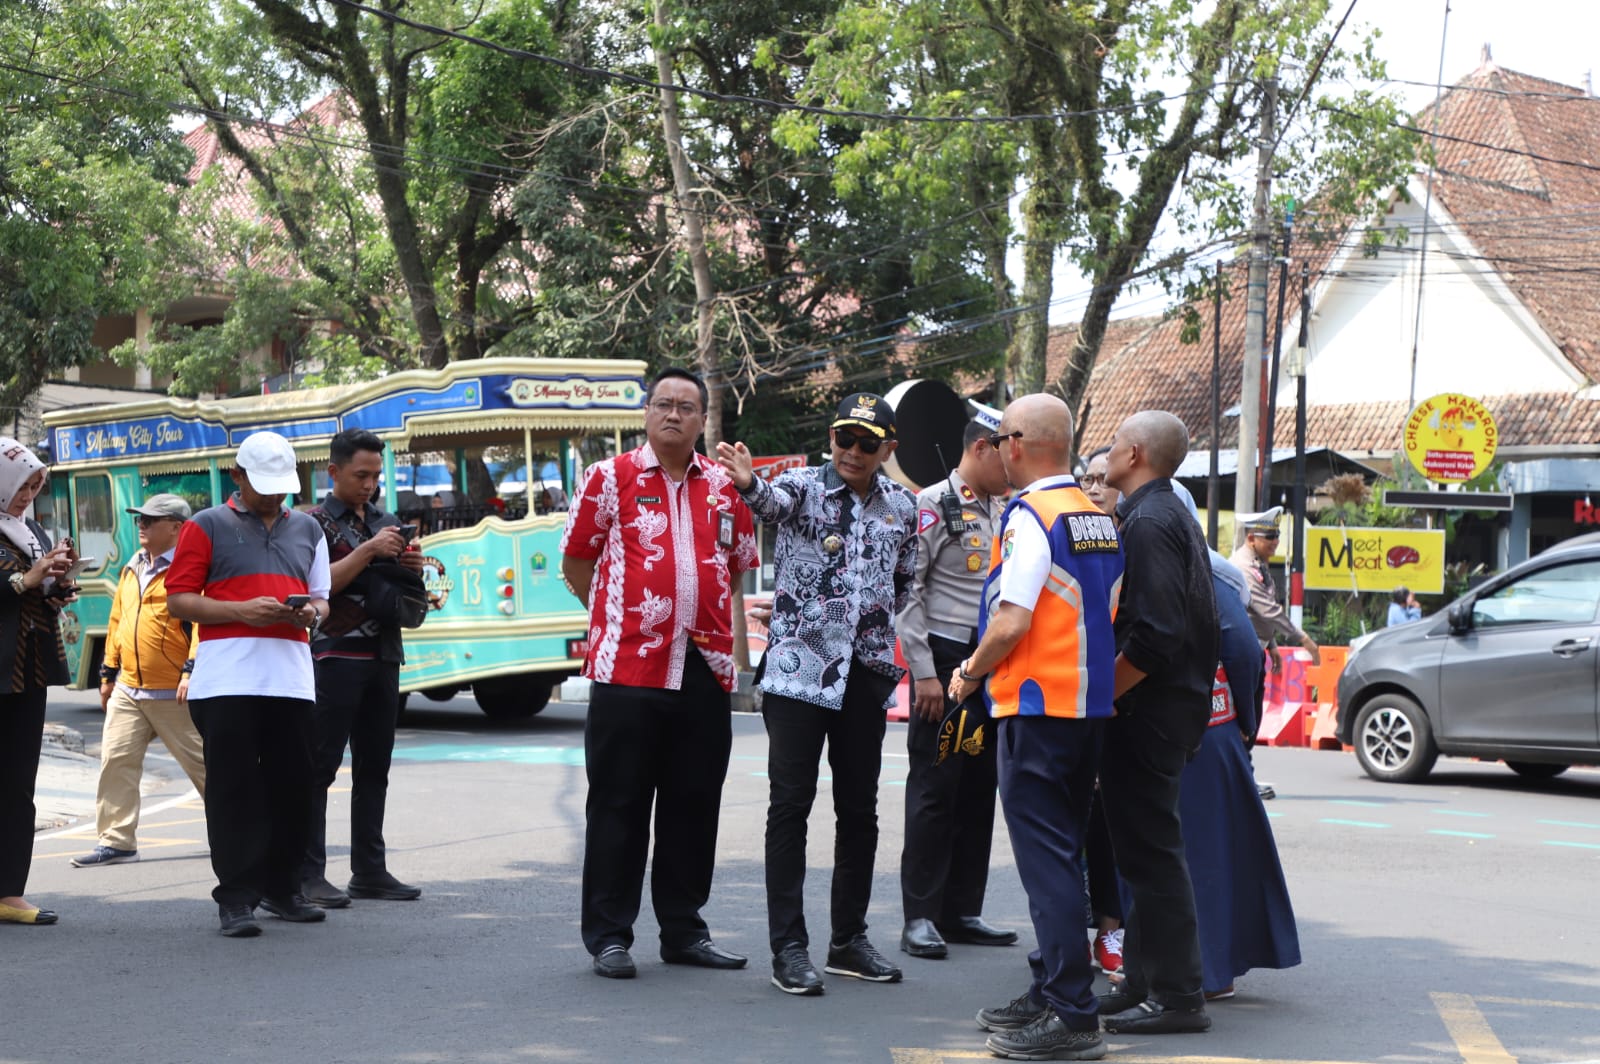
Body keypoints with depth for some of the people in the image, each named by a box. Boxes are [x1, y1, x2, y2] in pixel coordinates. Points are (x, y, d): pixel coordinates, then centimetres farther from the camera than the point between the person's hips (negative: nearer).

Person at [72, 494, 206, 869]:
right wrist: (108, 672, 19)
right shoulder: (132, 570, 15)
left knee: (201, 764, 1)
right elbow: (117, 621, 20)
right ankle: (116, 841, 7)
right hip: (127, 690, 7)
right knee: (116, 761, 1)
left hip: (173, 695, -7)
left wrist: (192, 670, -24)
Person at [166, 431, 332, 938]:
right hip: (227, 680, -4)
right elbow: (179, 600, -1)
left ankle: (281, 887, 18)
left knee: (292, 784, 5)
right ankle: (236, 898, -1)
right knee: (233, 787, -4)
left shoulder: (307, 529, 19)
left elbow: (320, 598, 23)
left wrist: (311, 613, -1)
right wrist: (242, 610, -14)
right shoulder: (207, 527, 5)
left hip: (291, 678, 4)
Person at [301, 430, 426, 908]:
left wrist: (411, 568, 2)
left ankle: (370, 871, 14)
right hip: (335, 655, -7)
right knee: (320, 765, -7)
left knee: (374, 766, 9)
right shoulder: (317, 523, -2)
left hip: (383, 656, 7)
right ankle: (309, 874, -7)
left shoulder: (387, 523, 18)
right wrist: (368, 551, -19)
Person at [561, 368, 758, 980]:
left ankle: (684, 929, 20)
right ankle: (609, 935, 7)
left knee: (695, 804, 9)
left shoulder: (723, 487, 11)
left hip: (704, 670, 4)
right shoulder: (611, 478, 1)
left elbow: (742, 565, 21)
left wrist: (723, 630, 14)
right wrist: (615, 617, 7)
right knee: (619, 805, 0)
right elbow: (575, 559, 5)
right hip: (627, 668, -4)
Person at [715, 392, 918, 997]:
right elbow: (773, 502, -30)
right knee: (791, 803, -5)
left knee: (859, 809, 10)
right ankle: (788, 947, -1)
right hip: (799, 668, -4)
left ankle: (849, 941, 20)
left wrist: (876, 628, 13)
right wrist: (748, 483, -51)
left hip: (866, 673, 5)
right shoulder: (803, 486, -6)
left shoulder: (901, 506, 8)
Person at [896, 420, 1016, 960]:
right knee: (934, 789, -4)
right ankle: (921, 916, 1)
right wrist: (923, 673, -16)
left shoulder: (999, 512, 15)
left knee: (979, 789, 9)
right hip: (946, 662, -7)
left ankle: (962, 911, 17)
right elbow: (906, 592, -13)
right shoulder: (933, 505, -9)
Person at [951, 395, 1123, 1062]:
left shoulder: (1029, 514, -14)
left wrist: (970, 673, -4)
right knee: (1063, 853, 16)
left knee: (1046, 860, -6)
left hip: (1037, 705, -9)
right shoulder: (1100, 518, 12)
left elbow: (1013, 620, -20)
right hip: (1090, 705, 9)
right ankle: (1050, 993, 23)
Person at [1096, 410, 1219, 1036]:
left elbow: (1155, 633, -25)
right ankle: (1143, 983, 22)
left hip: (1146, 711, -10)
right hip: (1173, 704, 10)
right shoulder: (1172, 515, 16)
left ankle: (1176, 997, -2)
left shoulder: (1147, 522, -16)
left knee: (1150, 851, -6)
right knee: (1147, 850, 15)